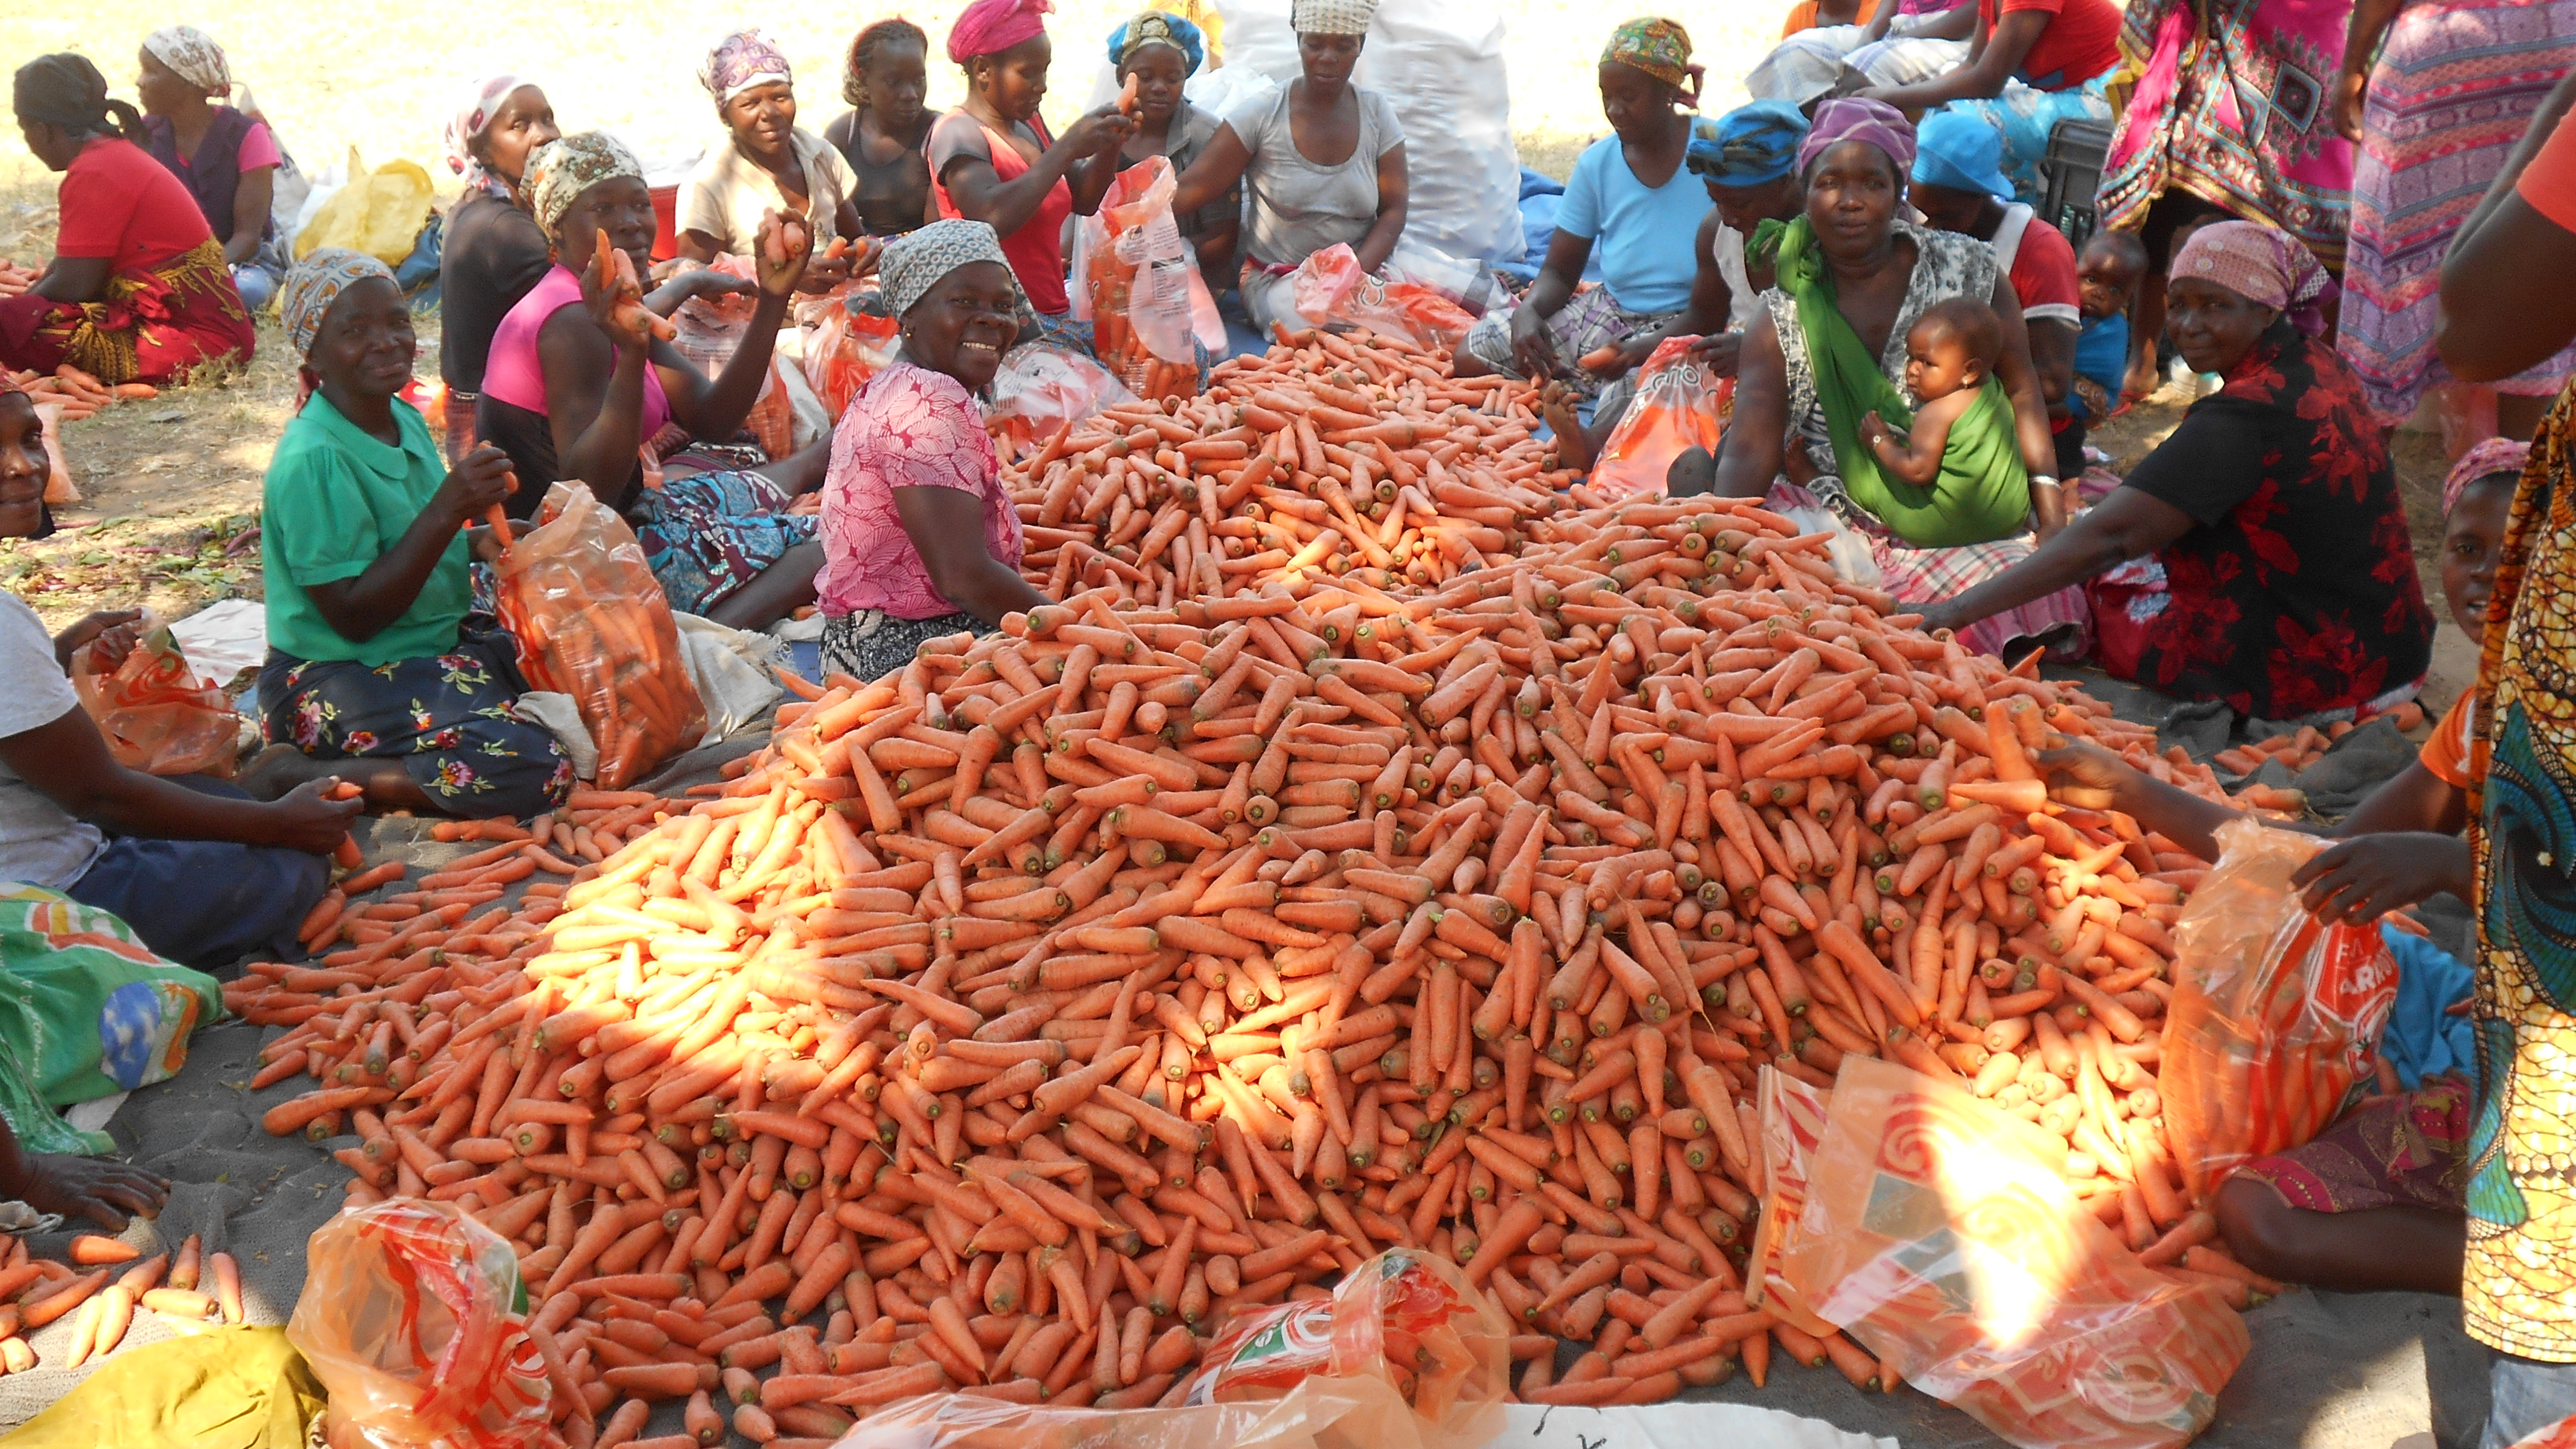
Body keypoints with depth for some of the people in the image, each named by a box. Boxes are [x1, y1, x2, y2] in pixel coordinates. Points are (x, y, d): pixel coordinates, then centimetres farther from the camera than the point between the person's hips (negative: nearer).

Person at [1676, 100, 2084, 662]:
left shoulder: (1967, 269, 2)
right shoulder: (1782, 321, 0)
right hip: (1838, 524, 0)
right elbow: (1749, 451, -11)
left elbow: (2022, 388, 8)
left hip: (1968, 527, 1)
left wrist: (2049, 505, -2)